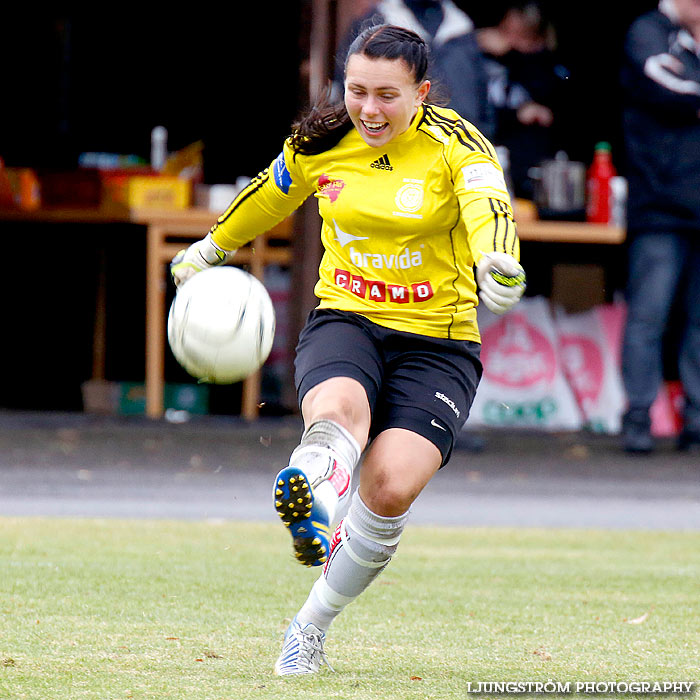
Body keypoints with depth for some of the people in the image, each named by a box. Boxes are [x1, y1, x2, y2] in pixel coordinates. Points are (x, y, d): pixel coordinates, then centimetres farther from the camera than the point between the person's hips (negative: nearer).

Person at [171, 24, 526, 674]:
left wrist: (495, 259, -54)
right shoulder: (320, 143, 2)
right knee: (338, 409, -35)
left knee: (391, 486, -21)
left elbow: (488, 203, -32)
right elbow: (269, 195, 24)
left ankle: (312, 623, 0)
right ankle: (311, 511, -69)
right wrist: (213, 246, 39)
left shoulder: (453, 143, -10)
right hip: (344, 321, 2)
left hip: (436, 341, -2)